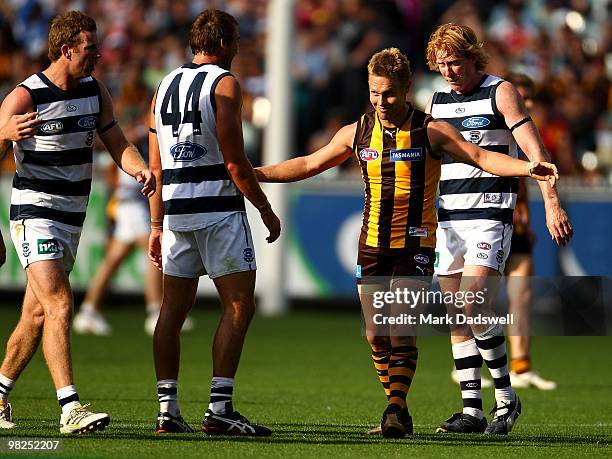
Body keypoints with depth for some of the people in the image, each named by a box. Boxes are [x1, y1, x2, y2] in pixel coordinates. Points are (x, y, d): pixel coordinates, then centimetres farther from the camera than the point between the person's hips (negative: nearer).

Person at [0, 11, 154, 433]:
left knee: (37, 314, 11)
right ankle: (70, 409, -26)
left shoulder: (95, 91, 6)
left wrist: (140, 169, -14)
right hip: (35, 214, -7)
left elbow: (118, 145, 8)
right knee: (60, 304, -20)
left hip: (72, 219, 7)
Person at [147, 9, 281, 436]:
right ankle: (219, 407, -11)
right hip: (218, 208, -7)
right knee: (239, 306, -4)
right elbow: (234, 161, -13)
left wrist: (157, 225, 19)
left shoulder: (166, 85, 13)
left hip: (175, 209, 7)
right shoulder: (224, 83, -7)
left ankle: (167, 409, 7)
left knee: (173, 308, 9)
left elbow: (156, 167, 15)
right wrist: (265, 208, -3)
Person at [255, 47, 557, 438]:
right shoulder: (357, 133, 5)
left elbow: (482, 157, -13)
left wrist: (527, 168, -29)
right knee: (376, 333, 3)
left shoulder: (430, 131, -7)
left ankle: (396, 408, -12)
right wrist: (256, 174, 16)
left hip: (415, 244, -4)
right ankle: (397, 412, 13)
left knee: (401, 331, -15)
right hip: (372, 244, 4)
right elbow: (309, 165, 17)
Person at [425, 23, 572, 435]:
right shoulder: (438, 101, 13)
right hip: (448, 220, 6)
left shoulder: (500, 92, -3)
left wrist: (551, 203, -20)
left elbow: (533, 150, -10)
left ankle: (506, 396, -3)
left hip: (490, 217, -6)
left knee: (473, 309, -17)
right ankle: (472, 410, 6)